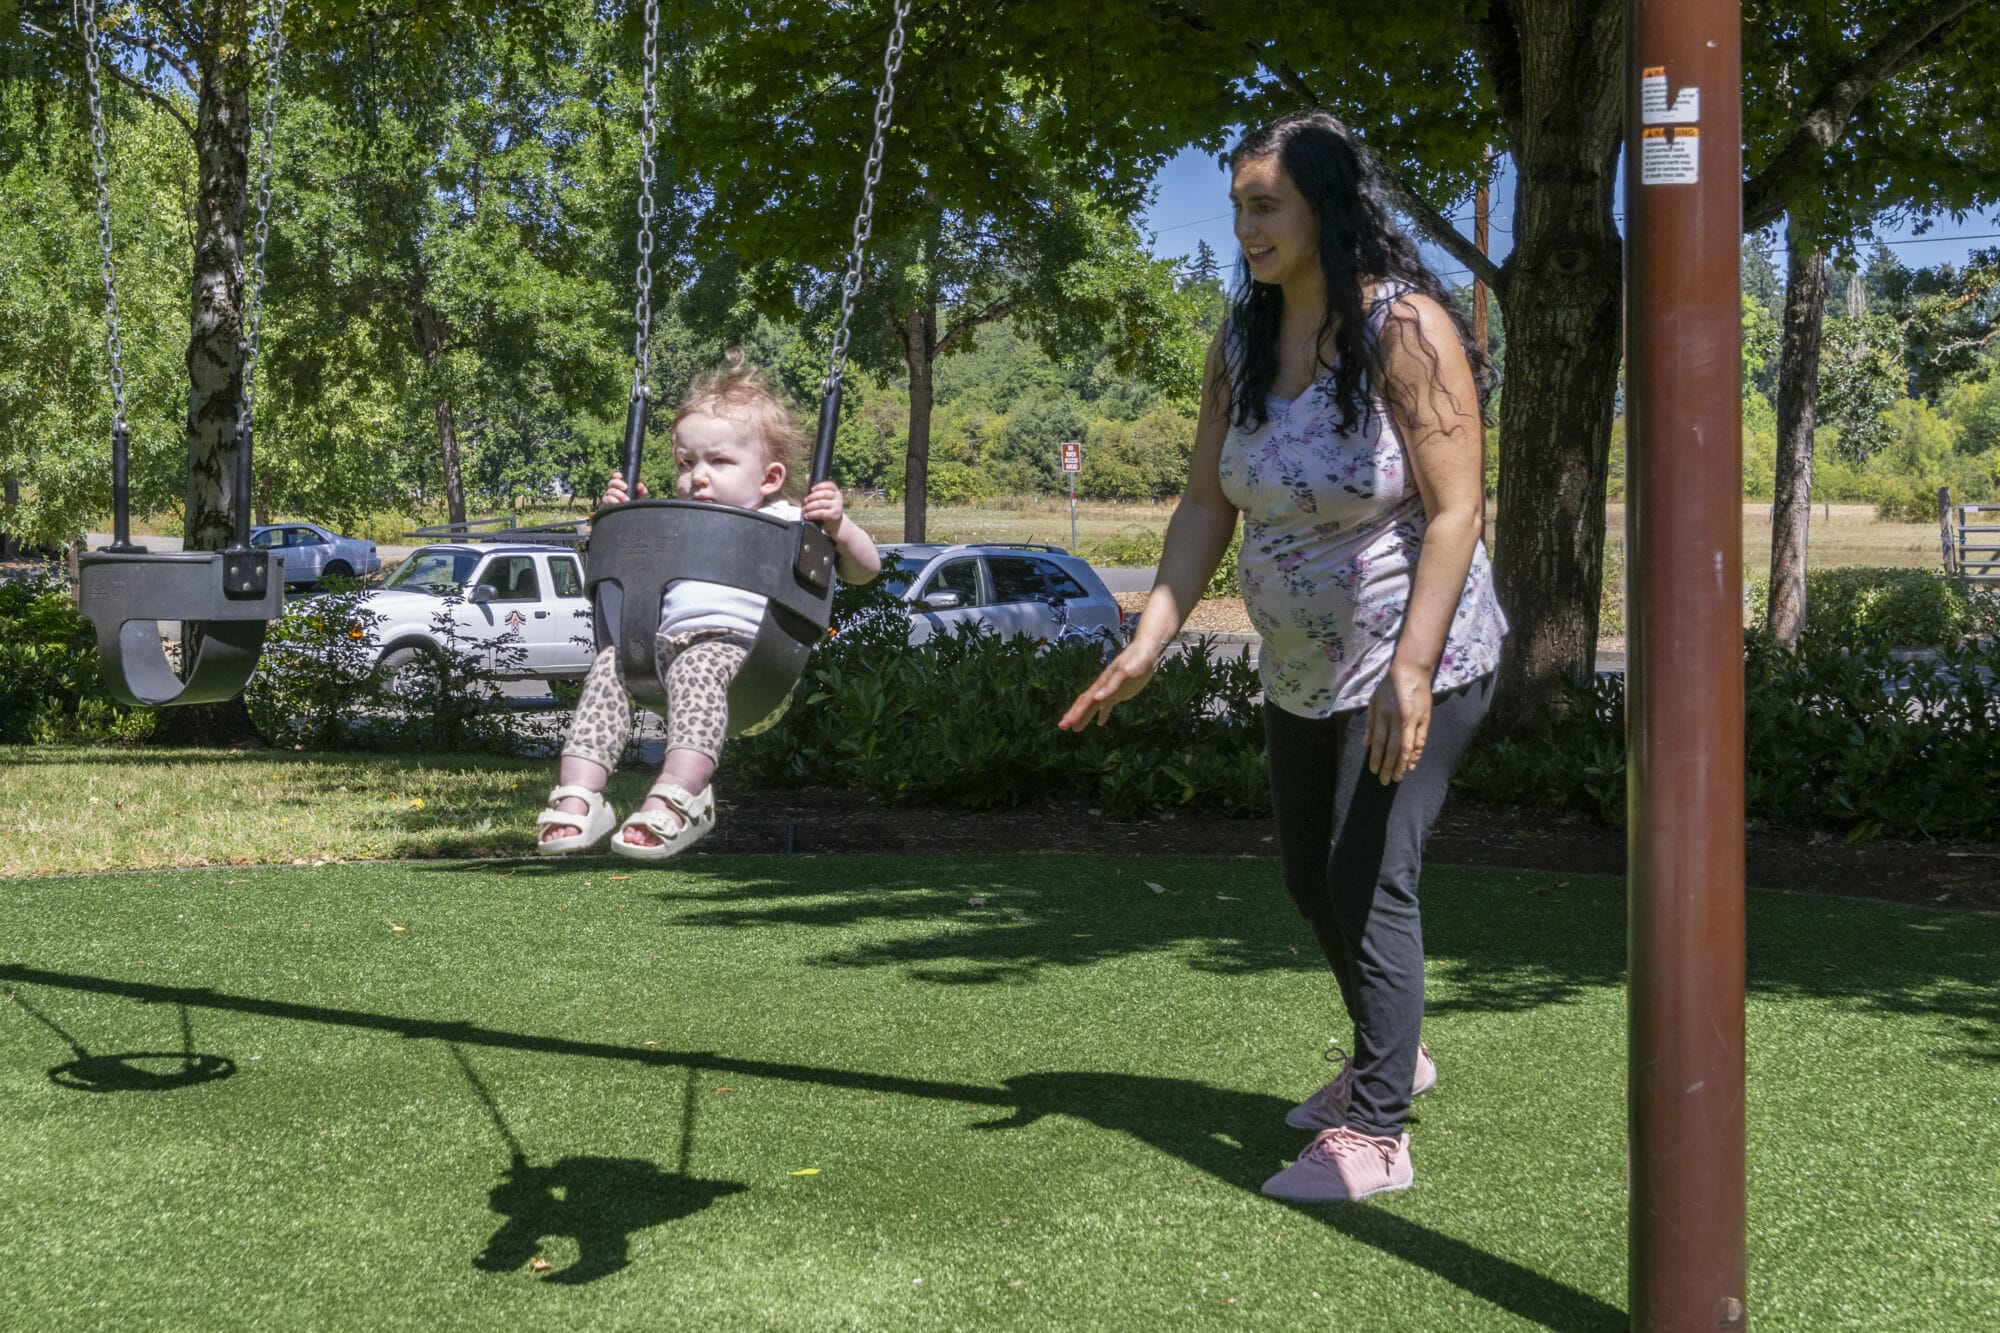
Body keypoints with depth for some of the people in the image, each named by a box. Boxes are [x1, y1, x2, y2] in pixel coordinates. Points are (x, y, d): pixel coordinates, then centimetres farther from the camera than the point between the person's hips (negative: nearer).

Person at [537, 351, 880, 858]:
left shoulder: (787, 524, 18)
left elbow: (865, 570, 14)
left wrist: (839, 526, -5)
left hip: (746, 647, -5)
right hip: (668, 639, 5)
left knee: (698, 667, -38)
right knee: (611, 663, -25)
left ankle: (677, 797, -52)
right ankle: (577, 799, -35)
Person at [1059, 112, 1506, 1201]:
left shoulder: (1406, 328, -18)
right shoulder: (1241, 346, 2)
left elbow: (1456, 510, -23)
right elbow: (1207, 506, 2)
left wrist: (1412, 673, -31)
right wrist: (1148, 643, -9)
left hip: (1412, 661, -8)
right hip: (1299, 669, 8)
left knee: (1369, 878, -12)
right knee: (1310, 878, 17)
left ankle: (1375, 1133, -3)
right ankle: (1391, 1055, 39)